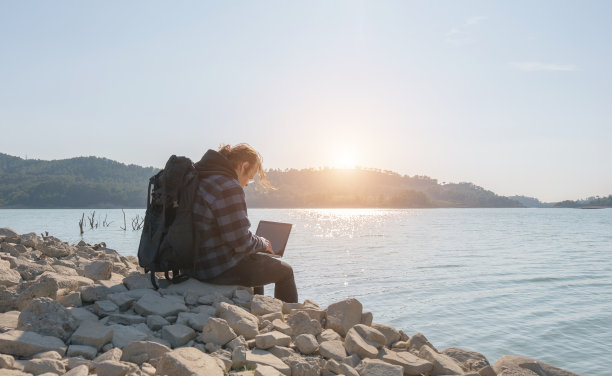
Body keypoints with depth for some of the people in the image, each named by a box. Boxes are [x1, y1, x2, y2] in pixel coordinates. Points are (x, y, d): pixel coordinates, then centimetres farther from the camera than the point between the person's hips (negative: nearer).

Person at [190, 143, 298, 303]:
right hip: (224, 270, -10)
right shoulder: (229, 188, -22)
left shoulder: (202, 179, 10)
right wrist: (262, 243, -2)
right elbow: (241, 241, -22)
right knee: (285, 271, 8)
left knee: (257, 262, 34)